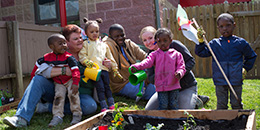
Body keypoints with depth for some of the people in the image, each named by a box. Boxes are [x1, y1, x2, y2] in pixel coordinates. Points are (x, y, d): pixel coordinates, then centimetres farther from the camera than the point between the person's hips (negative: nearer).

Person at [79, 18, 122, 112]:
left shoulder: (103, 45, 21)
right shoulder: (85, 44, 9)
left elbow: (110, 57, 24)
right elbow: (82, 56, 0)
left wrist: (115, 69, 22)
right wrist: (87, 62, -20)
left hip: (104, 69, 4)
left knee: (107, 87, 5)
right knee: (100, 88, -8)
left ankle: (111, 104, 13)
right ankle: (103, 106, -3)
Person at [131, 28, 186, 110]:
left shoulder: (176, 54, 6)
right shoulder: (155, 54, 6)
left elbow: (181, 66, 4)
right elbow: (147, 62, -9)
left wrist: (179, 73, -20)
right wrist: (137, 66, -28)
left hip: (174, 85, 1)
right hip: (161, 86, 0)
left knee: (174, 106, 8)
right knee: (163, 106, 1)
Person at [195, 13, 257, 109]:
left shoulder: (241, 42, 2)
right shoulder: (214, 43, 2)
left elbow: (251, 56, 15)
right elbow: (201, 52, 0)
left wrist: (245, 68, 8)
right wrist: (200, 41, -12)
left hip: (236, 80, 0)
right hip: (220, 80, 1)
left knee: (236, 104, 11)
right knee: (221, 105, 10)